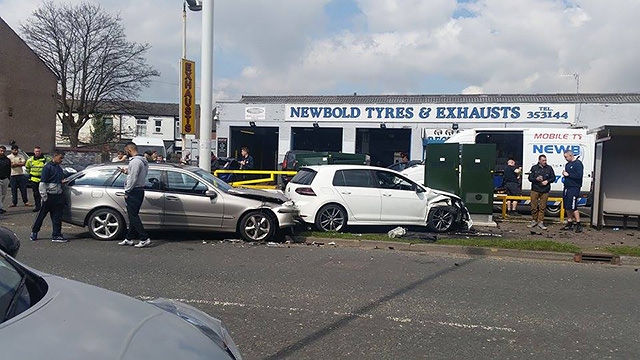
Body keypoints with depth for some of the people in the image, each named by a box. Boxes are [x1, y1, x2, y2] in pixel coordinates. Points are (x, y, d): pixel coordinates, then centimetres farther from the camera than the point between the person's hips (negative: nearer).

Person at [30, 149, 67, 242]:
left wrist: (63, 181, 2)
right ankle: (34, 232, 22)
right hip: (49, 196, -6)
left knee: (57, 217, 5)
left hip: (58, 196, 6)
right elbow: (42, 183, -12)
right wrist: (44, 197, -14)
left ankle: (56, 235, 9)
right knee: (41, 215, 6)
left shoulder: (59, 168, 13)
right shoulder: (48, 167, -9)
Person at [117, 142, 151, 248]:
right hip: (140, 190, 10)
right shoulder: (143, 161, 14)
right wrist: (126, 171, 15)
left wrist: (127, 191, -14)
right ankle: (129, 238, 23)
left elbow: (133, 178, -20)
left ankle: (145, 239, -9)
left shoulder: (135, 161, -17)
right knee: (133, 216, 15)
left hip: (134, 191, -10)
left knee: (133, 216, -7)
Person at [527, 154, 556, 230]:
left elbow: (553, 178, 10)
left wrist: (547, 181, -9)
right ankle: (534, 220, 15)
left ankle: (540, 222, 9)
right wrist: (536, 179, -16)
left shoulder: (549, 168, 6)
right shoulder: (534, 168, 4)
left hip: (545, 191, 0)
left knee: (542, 207, 2)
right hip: (535, 190, 0)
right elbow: (530, 178, 3)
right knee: (534, 206, 1)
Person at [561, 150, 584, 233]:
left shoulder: (578, 163, -9)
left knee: (573, 206, -11)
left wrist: (568, 174, -15)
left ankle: (578, 224, -5)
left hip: (574, 188, -9)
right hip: (566, 187, 9)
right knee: (567, 207, 11)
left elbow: (579, 175, -19)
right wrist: (564, 174, 4)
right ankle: (569, 224, 20)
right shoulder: (567, 164, 17)